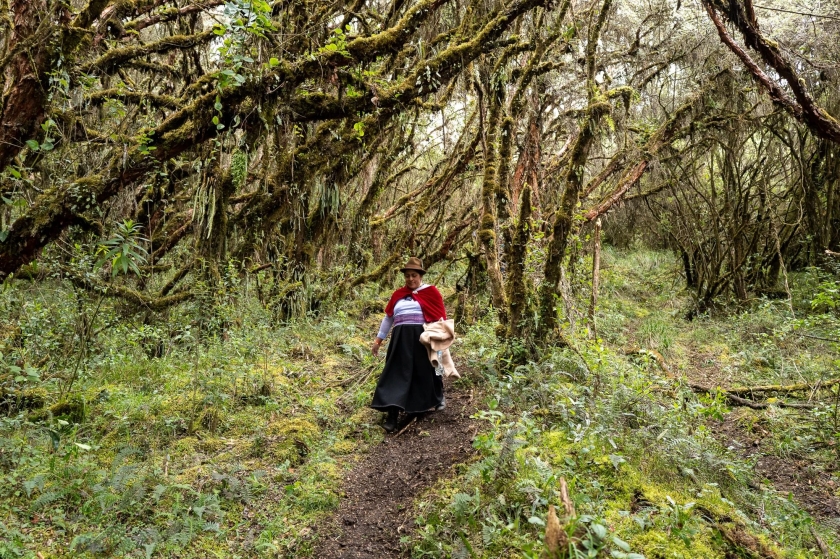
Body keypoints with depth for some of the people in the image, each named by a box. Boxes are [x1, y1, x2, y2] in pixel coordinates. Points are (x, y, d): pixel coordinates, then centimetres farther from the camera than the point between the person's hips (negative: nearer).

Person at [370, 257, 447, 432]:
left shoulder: (431, 292, 2)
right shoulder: (397, 294, 12)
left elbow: (441, 317, 2)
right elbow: (388, 318, 19)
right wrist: (378, 339, 18)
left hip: (423, 339, -2)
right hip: (401, 339, 2)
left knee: (427, 370, 12)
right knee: (397, 374, -5)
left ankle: (435, 401, 39)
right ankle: (392, 416, -10)